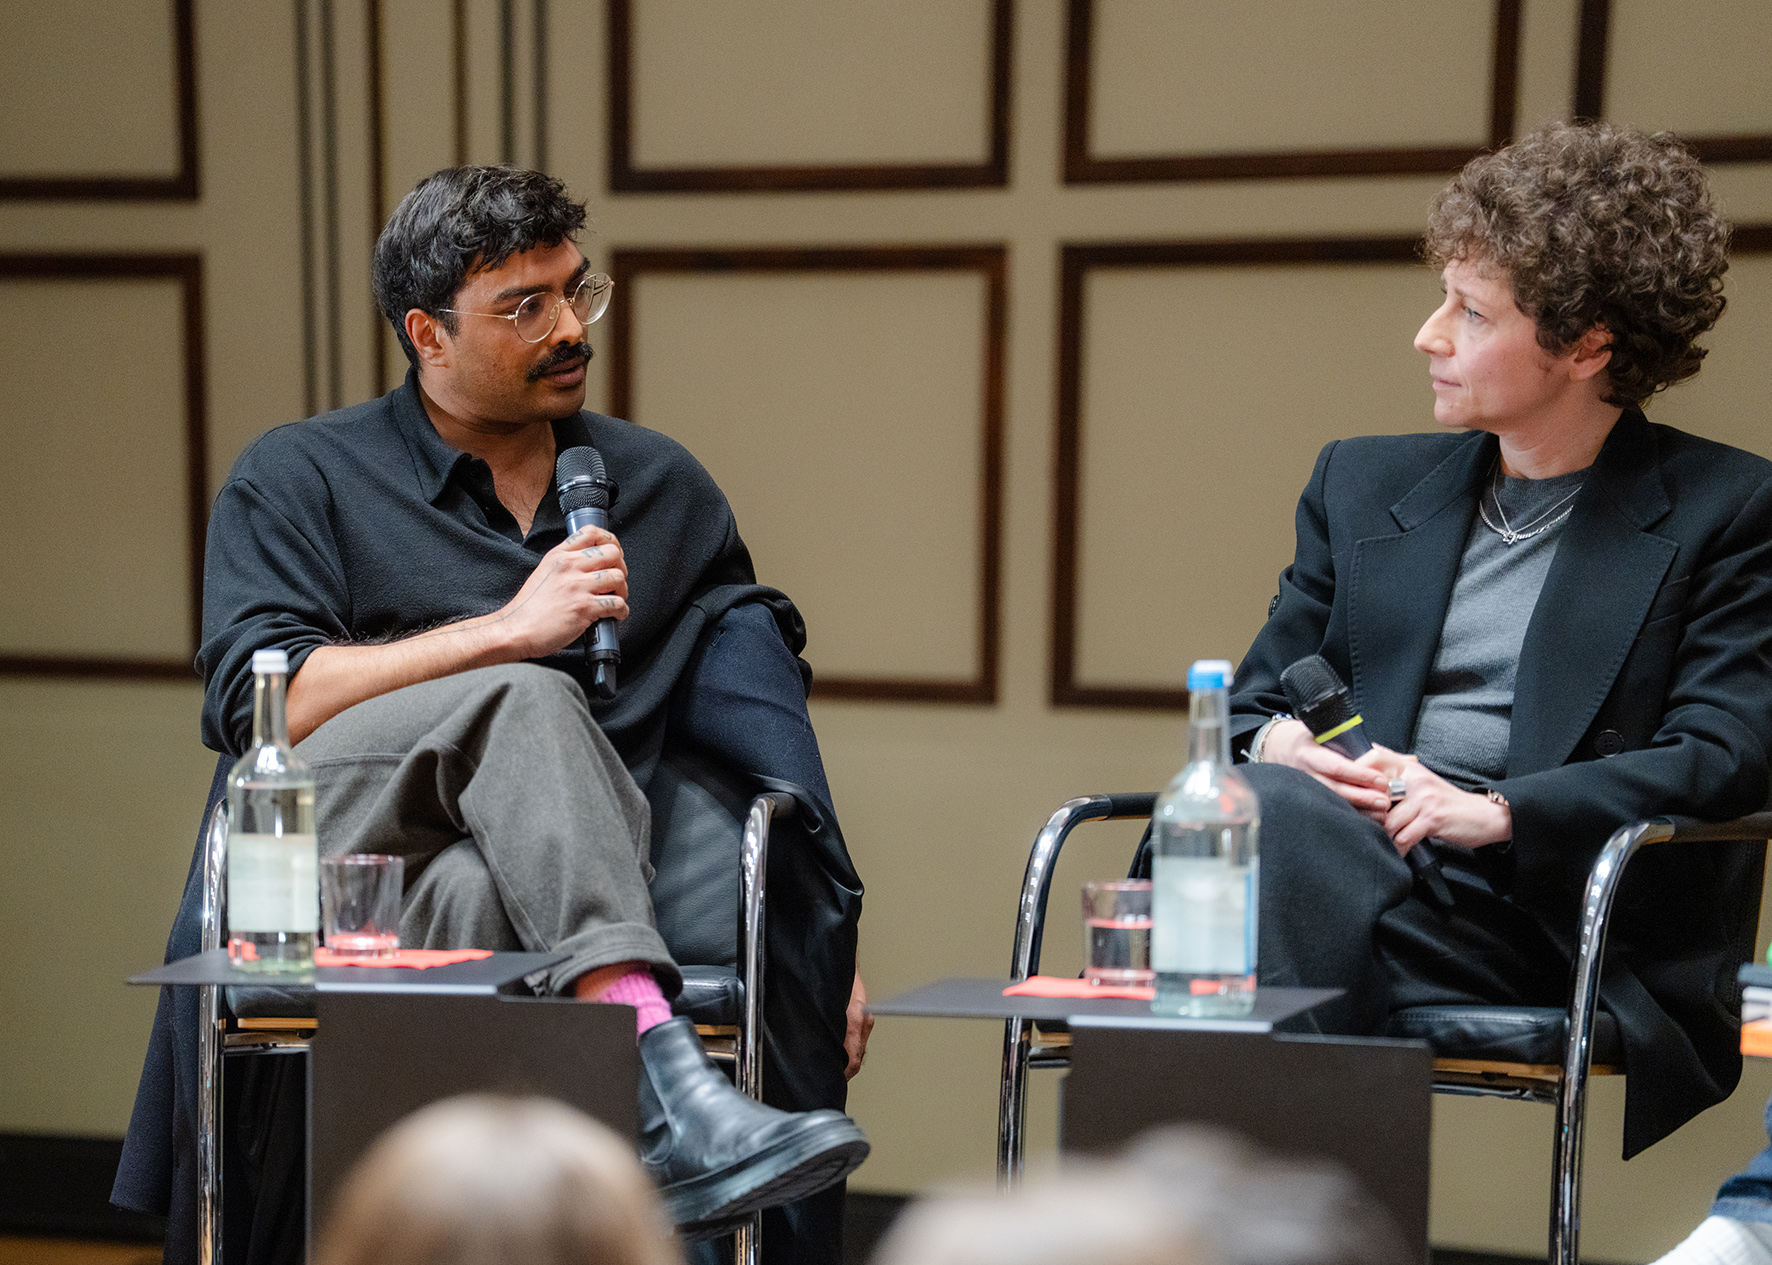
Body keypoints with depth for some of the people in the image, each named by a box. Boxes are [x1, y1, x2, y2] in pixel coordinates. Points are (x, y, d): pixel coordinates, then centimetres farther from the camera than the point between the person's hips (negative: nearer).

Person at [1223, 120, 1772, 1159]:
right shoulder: (1363, 482, 24)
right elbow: (1251, 704, 24)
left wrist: (1494, 811, -17)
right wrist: (1276, 745, -2)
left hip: (1542, 913, -4)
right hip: (1346, 863, 4)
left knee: (1279, 819, -34)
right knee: (1266, 798, -33)